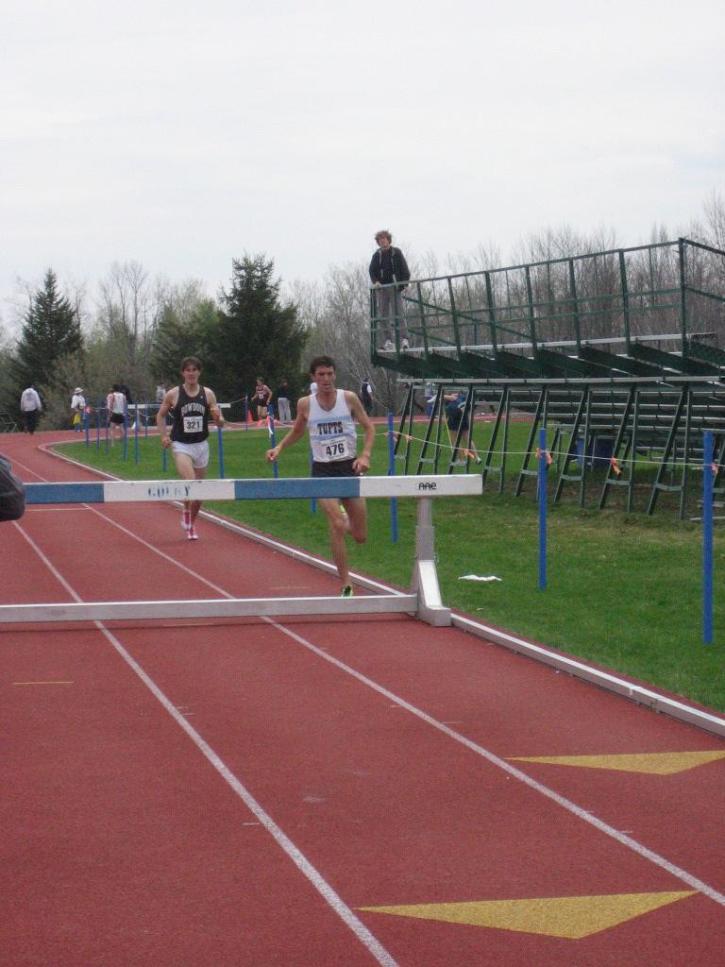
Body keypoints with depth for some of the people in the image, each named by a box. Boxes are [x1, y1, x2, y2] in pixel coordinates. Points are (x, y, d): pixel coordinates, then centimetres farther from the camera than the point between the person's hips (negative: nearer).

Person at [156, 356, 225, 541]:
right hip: (181, 445, -3)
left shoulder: (208, 394, 0)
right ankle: (186, 512, 4)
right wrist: (164, 435, -5)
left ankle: (192, 525, 31)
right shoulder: (173, 394, -5)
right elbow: (160, 415, 9)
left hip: (201, 444, 3)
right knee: (189, 482, -24)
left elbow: (219, 423, 3)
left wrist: (218, 418, -20)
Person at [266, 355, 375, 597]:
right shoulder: (305, 404, -2)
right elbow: (297, 431, 16)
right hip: (323, 470, -1)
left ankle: (346, 520, 45)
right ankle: (346, 585, -17)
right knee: (337, 525, -22)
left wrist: (365, 455, -12)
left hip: (349, 467, 1)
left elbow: (369, 427, 2)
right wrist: (279, 447, 1)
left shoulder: (349, 398, -4)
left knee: (360, 537, 6)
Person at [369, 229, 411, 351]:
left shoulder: (396, 253, 4)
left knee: (398, 313, -10)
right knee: (383, 316, 0)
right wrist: (375, 281, -10)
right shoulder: (377, 255, 12)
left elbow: (404, 269, 1)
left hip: (395, 287, -3)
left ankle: (404, 339, -12)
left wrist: (405, 283, -11)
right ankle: (389, 340, 3)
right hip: (381, 288, 4)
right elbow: (372, 270, 9)